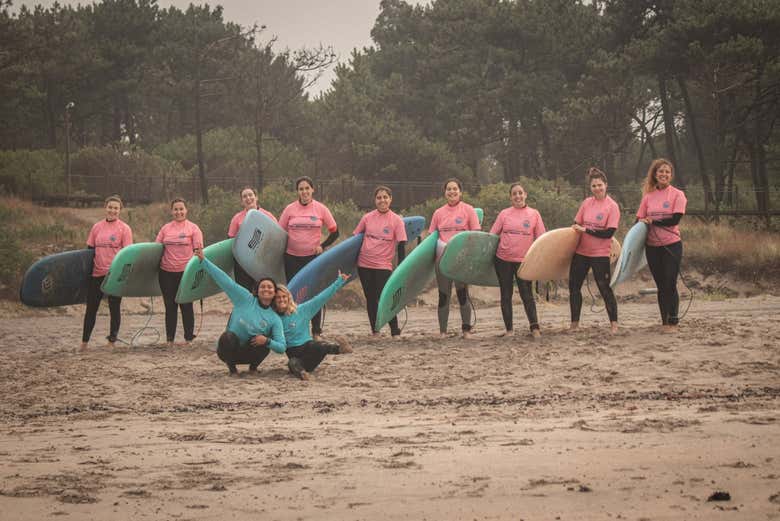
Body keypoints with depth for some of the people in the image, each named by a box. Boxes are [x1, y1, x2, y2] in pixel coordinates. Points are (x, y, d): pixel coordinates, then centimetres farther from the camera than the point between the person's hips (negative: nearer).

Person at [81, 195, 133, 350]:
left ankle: (112, 341, 13)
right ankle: (84, 342, 15)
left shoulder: (124, 228, -3)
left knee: (114, 308, 5)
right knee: (91, 308, 8)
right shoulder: (97, 227, 8)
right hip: (97, 272, 4)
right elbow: (90, 249, 14)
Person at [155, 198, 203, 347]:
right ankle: (169, 339, 12)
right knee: (170, 306, 7)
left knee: (186, 306, 3)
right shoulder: (165, 229, 10)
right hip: (167, 272, 3)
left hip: (185, 272, -3)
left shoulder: (193, 228, 2)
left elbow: (198, 250, -1)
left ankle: (188, 338, 11)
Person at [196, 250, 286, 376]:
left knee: (265, 341, -29)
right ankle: (231, 367, -8)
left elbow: (282, 348, -7)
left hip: (250, 354, 2)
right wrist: (204, 260, -18)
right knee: (227, 336, -36)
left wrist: (267, 341, -28)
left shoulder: (275, 319, -4)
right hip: (229, 349, -2)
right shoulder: (246, 299, -7)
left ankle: (253, 367, 0)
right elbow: (225, 280, -13)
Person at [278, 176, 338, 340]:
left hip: (313, 257, -1)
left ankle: (316, 332, 9)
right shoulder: (290, 209, -1)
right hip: (292, 257, 1)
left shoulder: (321, 209, -2)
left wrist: (322, 246, -8)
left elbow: (334, 232, 3)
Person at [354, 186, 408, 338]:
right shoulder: (367, 218, 3)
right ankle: (375, 331, 18)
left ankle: (395, 333, -6)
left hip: (383, 265, -3)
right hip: (364, 264, 3)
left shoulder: (396, 220, -5)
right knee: (371, 299, 9)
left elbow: (401, 246, -5)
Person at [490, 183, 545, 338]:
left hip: (524, 260, -1)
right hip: (503, 260, 1)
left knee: (527, 295, -3)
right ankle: (509, 330, 13)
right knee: (506, 295, 7)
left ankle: (534, 328, 2)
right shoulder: (504, 214, 3)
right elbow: (492, 235, 6)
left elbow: (541, 238, 3)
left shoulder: (534, 214, 2)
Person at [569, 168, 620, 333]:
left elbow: (609, 233, -17)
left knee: (605, 289, -3)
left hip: (600, 254, -6)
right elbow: (576, 224, 13)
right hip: (581, 251, 6)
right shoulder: (587, 203, 5)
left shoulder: (612, 206, -11)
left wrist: (585, 230, -17)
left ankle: (614, 324, 5)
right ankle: (574, 324, 20)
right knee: (574, 287, 10)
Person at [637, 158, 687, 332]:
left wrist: (652, 221, -9)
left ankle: (673, 322, 4)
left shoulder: (677, 195, -4)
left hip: (671, 245, -4)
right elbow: (640, 219, 9)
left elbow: (675, 219, -14)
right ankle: (664, 321, 18)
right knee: (661, 286, 10)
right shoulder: (648, 196, 7)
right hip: (652, 246, 4)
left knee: (670, 285, -5)